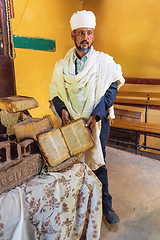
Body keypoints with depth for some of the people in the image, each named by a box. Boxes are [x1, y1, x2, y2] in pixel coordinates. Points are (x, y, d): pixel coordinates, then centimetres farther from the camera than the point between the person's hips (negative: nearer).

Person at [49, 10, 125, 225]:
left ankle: (106, 205, 26)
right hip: (71, 123, 2)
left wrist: (96, 115, -16)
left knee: (98, 163, 6)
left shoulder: (105, 62, -3)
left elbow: (112, 89, -6)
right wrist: (62, 109, -9)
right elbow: (54, 92, 10)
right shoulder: (62, 65, 4)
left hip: (98, 122, -2)